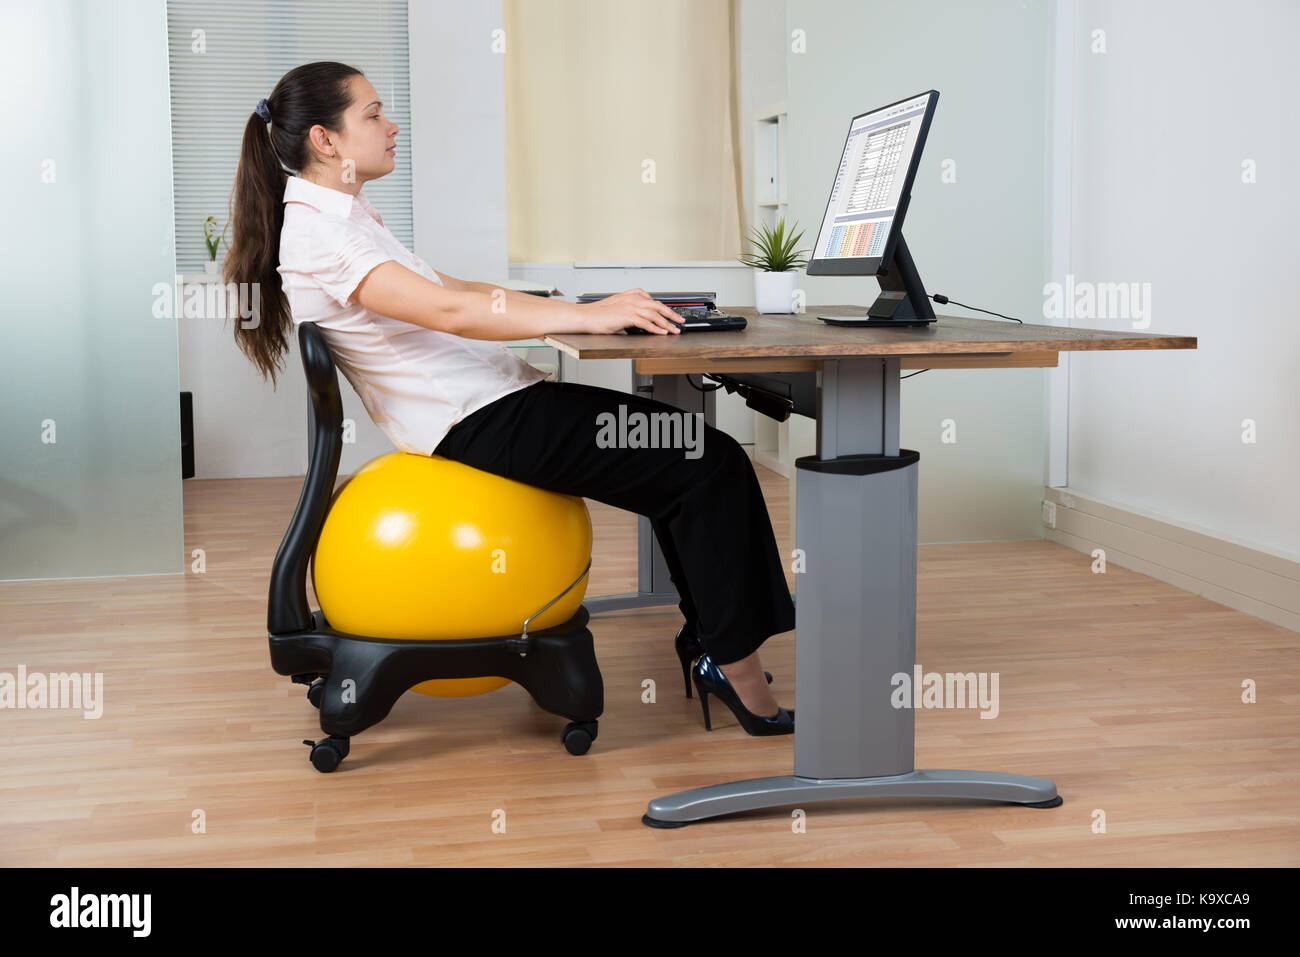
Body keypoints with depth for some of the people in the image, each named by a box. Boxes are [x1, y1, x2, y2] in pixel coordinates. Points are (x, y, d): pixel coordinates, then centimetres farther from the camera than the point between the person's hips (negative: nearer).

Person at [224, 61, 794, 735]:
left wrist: (577, 306, 13)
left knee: (684, 450, 9)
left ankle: (710, 641, 11)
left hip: (489, 404, 10)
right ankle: (735, 666, -5)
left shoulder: (341, 217, 18)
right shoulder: (315, 232, -14)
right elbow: (445, 310, -26)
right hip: (476, 422, -10)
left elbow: (450, 288, 20)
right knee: (711, 465, -12)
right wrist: (584, 318, -28)